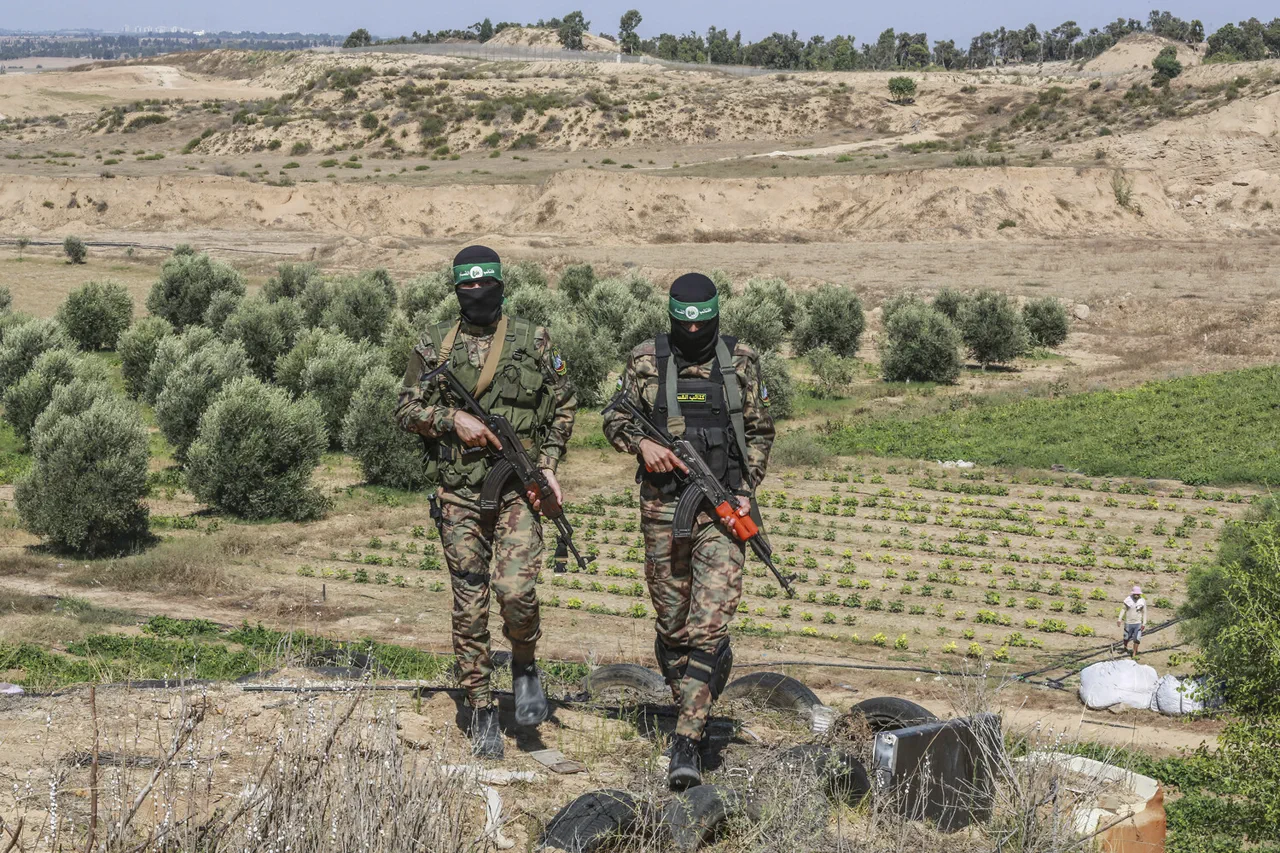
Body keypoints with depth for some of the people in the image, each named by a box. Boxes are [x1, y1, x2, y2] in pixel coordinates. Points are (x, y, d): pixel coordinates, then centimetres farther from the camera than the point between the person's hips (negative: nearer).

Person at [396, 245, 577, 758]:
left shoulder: (533, 342, 5)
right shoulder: (435, 346, 7)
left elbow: (563, 406, 11)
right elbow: (407, 410, 7)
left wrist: (548, 463, -1)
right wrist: (454, 419, -10)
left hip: (518, 489, -1)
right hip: (458, 491, 1)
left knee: (515, 588, -19)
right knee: (468, 605, 2)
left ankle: (525, 664, 12)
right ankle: (481, 711, 12)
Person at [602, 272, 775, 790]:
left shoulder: (741, 363, 3)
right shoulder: (647, 361, 3)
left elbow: (760, 431, 9)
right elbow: (614, 419, 8)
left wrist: (746, 491, -2)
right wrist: (642, 443, -13)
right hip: (664, 507, 1)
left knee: (710, 622, -12)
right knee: (672, 622, 9)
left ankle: (687, 742, -14)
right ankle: (693, 703, 34)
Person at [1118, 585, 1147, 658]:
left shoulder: (1142, 601, -5)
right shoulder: (1128, 600, -6)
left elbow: (1144, 613, 1)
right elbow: (1123, 609, 2)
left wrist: (1144, 623, -3)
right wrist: (1119, 619, -4)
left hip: (1138, 623, 0)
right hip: (1128, 622, 0)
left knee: (1137, 639, -4)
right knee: (1127, 637, 14)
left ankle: (1134, 653, 7)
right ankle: (1125, 647, 44)